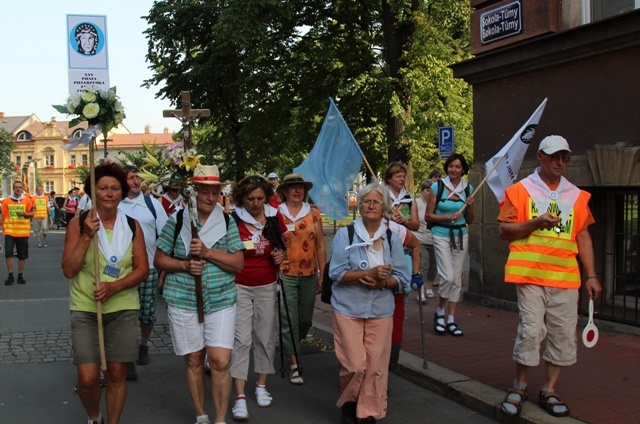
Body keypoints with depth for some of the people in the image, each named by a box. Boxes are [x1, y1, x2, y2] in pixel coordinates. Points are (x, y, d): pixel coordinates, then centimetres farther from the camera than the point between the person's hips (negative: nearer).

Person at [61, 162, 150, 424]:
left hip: (123, 309, 2)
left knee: (117, 374, 6)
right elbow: (69, 270, -9)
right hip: (85, 310, -1)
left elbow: (142, 269, 1)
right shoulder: (78, 224, -3)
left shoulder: (132, 226, 2)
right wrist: (86, 236, -18)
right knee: (87, 378, -4)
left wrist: (114, 287, -15)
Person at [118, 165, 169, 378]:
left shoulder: (152, 203, 4)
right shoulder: (114, 205, 0)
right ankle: (128, 359, 10)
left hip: (149, 267, 1)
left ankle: (143, 345, 36)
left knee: (148, 313, 10)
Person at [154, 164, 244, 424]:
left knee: (220, 362, -7)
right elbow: (159, 260, 4)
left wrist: (207, 253, -16)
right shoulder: (178, 220, 1)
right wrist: (185, 265, -14)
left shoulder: (227, 222, 3)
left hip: (221, 302, 0)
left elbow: (238, 263, -3)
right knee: (193, 361, 11)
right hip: (183, 302, 0)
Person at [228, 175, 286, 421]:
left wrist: (282, 254, -6)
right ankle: (240, 397, -4)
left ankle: (261, 386, 26)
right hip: (240, 287, -3)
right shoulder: (233, 220, -9)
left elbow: (284, 244, 15)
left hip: (267, 286, 3)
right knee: (241, 339, -7)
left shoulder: (275, 218, 0)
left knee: (265, 336, 11)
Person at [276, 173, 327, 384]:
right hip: (285, 275, -3)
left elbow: (320, 246, 6)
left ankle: (289, 346, 41)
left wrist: (323, 275, 5)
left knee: (305, 320, 14)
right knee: (289, 321, -3)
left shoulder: (313, 213, 4)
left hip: (309, 275, 3)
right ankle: (294, 364, 8)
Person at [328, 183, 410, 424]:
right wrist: (369, 273, -22)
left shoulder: (392, 238, 5)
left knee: (376, 367, 2)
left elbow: (402, 278, 4)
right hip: (349, 309, -3)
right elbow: (336, 273, -11)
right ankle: (348, 403, 25)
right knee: (355, 366, -4)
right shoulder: (345, 234, -4)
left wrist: (382, 282, -16)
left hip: (381, 311, 3)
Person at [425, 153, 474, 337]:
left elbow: (469, 221, 12)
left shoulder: (468, 188, 7)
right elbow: (428, 216, -4)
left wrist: (470, 206, -6)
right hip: (441, 234, -4)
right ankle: (440, 313, 10)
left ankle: (451, 320, 14)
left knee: (457, 278, 5)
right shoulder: (437, 186, -3)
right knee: (447, 277, -14)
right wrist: (448, 216, -15)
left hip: (461, 235, 4)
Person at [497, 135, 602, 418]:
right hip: (530, 274, -4)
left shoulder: (576, 195, 13)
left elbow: (582, 236, 14)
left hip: (565, 277, 4)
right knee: (531, 330, -8)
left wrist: (591, 275, 8)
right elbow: (504, 231, 0)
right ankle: (519, 387, 11)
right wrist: (535, 222, -16)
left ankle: (549, 391, 18)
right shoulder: (521, 190, 2)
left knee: (564, 335, 3)